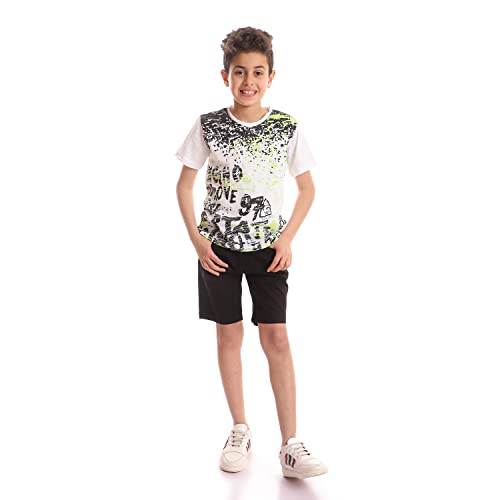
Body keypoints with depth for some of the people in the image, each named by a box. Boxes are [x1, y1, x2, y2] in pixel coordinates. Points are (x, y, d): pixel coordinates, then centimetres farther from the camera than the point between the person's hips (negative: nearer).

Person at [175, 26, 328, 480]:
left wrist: (287, 238, -6)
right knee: (229, 335, 7)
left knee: (276, 337, -4)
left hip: (268, 246, -1)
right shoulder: (208, 125, -4)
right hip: (219, 246, 1)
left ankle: (290, 447, 0)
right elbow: (185, 185, 3)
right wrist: (196, 239, -6)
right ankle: (241, 431, 21)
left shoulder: (287, 128, -4)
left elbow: (308, 188, 4)